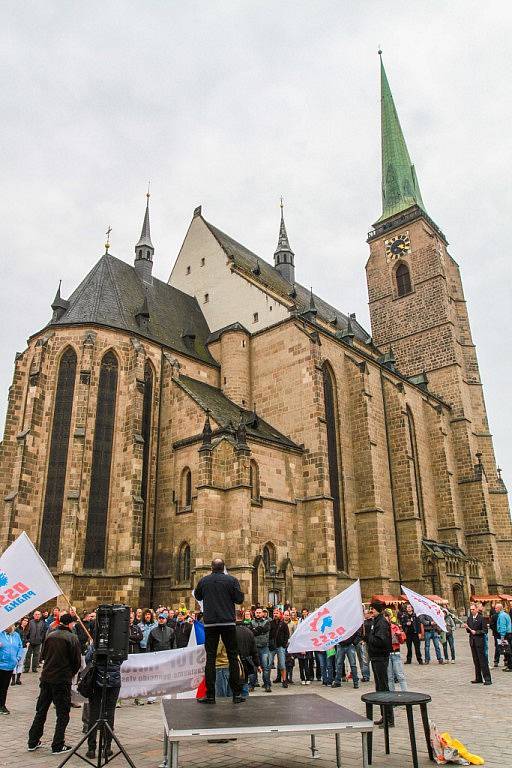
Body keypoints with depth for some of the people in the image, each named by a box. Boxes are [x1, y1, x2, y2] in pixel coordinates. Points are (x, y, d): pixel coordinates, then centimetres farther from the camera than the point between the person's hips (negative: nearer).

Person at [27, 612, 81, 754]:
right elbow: (77, 661, -9)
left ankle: (33, 742, 25)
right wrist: (71, 674, 9)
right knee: (63, 713, 6)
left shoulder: (50, 636, 4)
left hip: (46, 678, 6)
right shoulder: (72, 638, -11)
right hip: (63, 680, -5)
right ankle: (58, 746, 8)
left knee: (41, 711, 18)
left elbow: (43, 656, 12)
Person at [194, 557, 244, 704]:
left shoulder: (203, 581, 2)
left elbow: (197, 596, 18)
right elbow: (240, 599, -5)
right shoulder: (231, 580, -4)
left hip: (210, 623, 1)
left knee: (210, 658, 5)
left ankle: (210, 695, 6)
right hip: (228, 622, -1)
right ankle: (236, 693, 8)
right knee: (233, 657, 7)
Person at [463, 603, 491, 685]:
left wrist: (476, 632, -17)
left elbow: (485, 631, -9)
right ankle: (478, 678, 18)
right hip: (472, 641, 6)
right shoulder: (469, 618, 11)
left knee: (483, 660, -6)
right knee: (476, 660, 11)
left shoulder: (481, 618, -7)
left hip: (479, 641, -6)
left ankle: (487, 679, -2)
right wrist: (467, 628, -5)